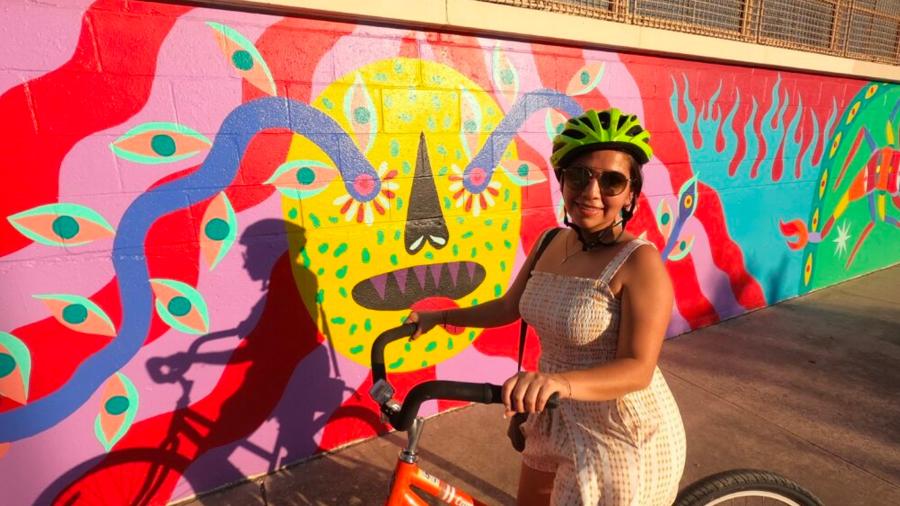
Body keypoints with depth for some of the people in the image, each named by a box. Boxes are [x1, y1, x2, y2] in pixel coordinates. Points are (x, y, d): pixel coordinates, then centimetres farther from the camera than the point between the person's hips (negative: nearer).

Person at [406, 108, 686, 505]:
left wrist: (558, 381, -48)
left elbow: (638, 369, -31)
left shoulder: (640, 261, -23)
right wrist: (441, 316, 8)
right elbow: (509, 307, 9)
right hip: (559, 418, 7)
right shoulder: (553, 242, -3)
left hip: (622, 435, -6)